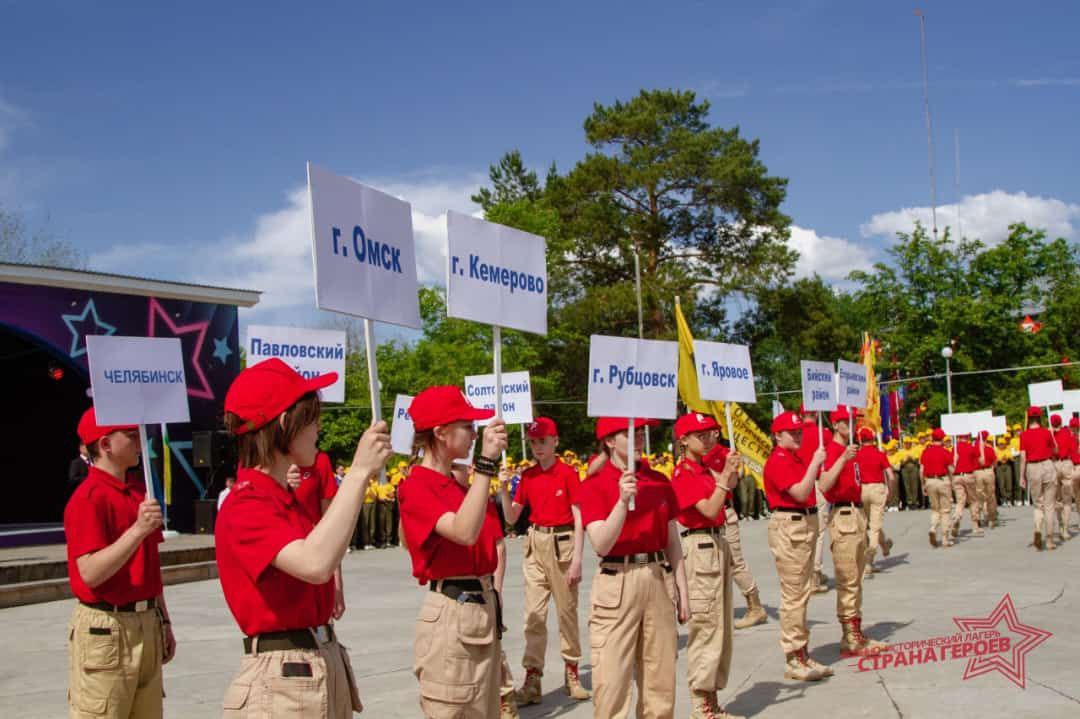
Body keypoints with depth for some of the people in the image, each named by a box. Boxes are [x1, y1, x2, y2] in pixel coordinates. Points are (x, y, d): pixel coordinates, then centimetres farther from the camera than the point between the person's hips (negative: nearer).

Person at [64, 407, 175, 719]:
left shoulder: (139, 493, 14)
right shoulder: (88, 498, -14)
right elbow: (90, 573, -23)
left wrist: (163, 622, 19)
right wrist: (138, 529, -29)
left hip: (147, 625, 8)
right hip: (105, 629, -8)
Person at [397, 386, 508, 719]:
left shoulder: (460, 485, 13)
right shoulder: (415, 487, -13)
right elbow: (464, 533, -29)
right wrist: (487, 462, -32)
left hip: (485, 608, 8)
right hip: (450, 614, -8)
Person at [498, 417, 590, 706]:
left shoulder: (568, 473, -9)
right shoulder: (527, 476, 5)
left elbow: (579, 519, -9)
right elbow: (511, 518, 7)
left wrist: (577, 559, -14)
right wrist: (504, 488, -9)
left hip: (562, 544, -4)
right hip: (535, 544, 4)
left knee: (567, 612, 7)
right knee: (534, 613, 2)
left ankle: (571, 671, 22)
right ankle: (532, 678, 4)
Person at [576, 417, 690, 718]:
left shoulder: (660, 481, 8)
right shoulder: (594, 486, -6)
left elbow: (673, 542, 12)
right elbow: (601, 545, -16)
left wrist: (682, 590, 8)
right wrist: (623, 500, -25)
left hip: (659, 580, 5)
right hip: (616, 584, -4)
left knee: (660, 679, 11)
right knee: (611, 679, -3)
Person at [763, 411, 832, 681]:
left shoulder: (797, 458, 14)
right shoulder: (778, 461, -13)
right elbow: (801, 492, -22)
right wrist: (815, 462, -19)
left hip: (806, 524, 10)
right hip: (788, 527, -10)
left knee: (803, 592, 14)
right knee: (793, 594, -5)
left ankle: (803, 654, 23)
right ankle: (793, 661, 1)